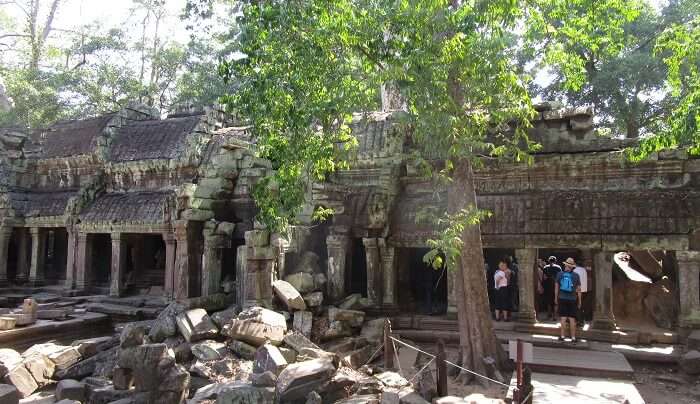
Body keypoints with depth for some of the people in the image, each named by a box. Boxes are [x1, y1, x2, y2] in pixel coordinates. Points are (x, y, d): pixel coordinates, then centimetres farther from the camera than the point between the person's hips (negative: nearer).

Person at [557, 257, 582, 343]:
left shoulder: (559, 274, -1)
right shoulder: (576, 276, -2)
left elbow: (556, 287, 3)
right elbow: (579, 290, 0)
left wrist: (556, 298, 12)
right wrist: (579, 301, 8)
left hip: (562, 298, 0)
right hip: (572, 299, 0)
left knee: (563, 318, 3)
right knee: (572, 319, 3)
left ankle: (562, 336, 4)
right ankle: (573, 337, 5)